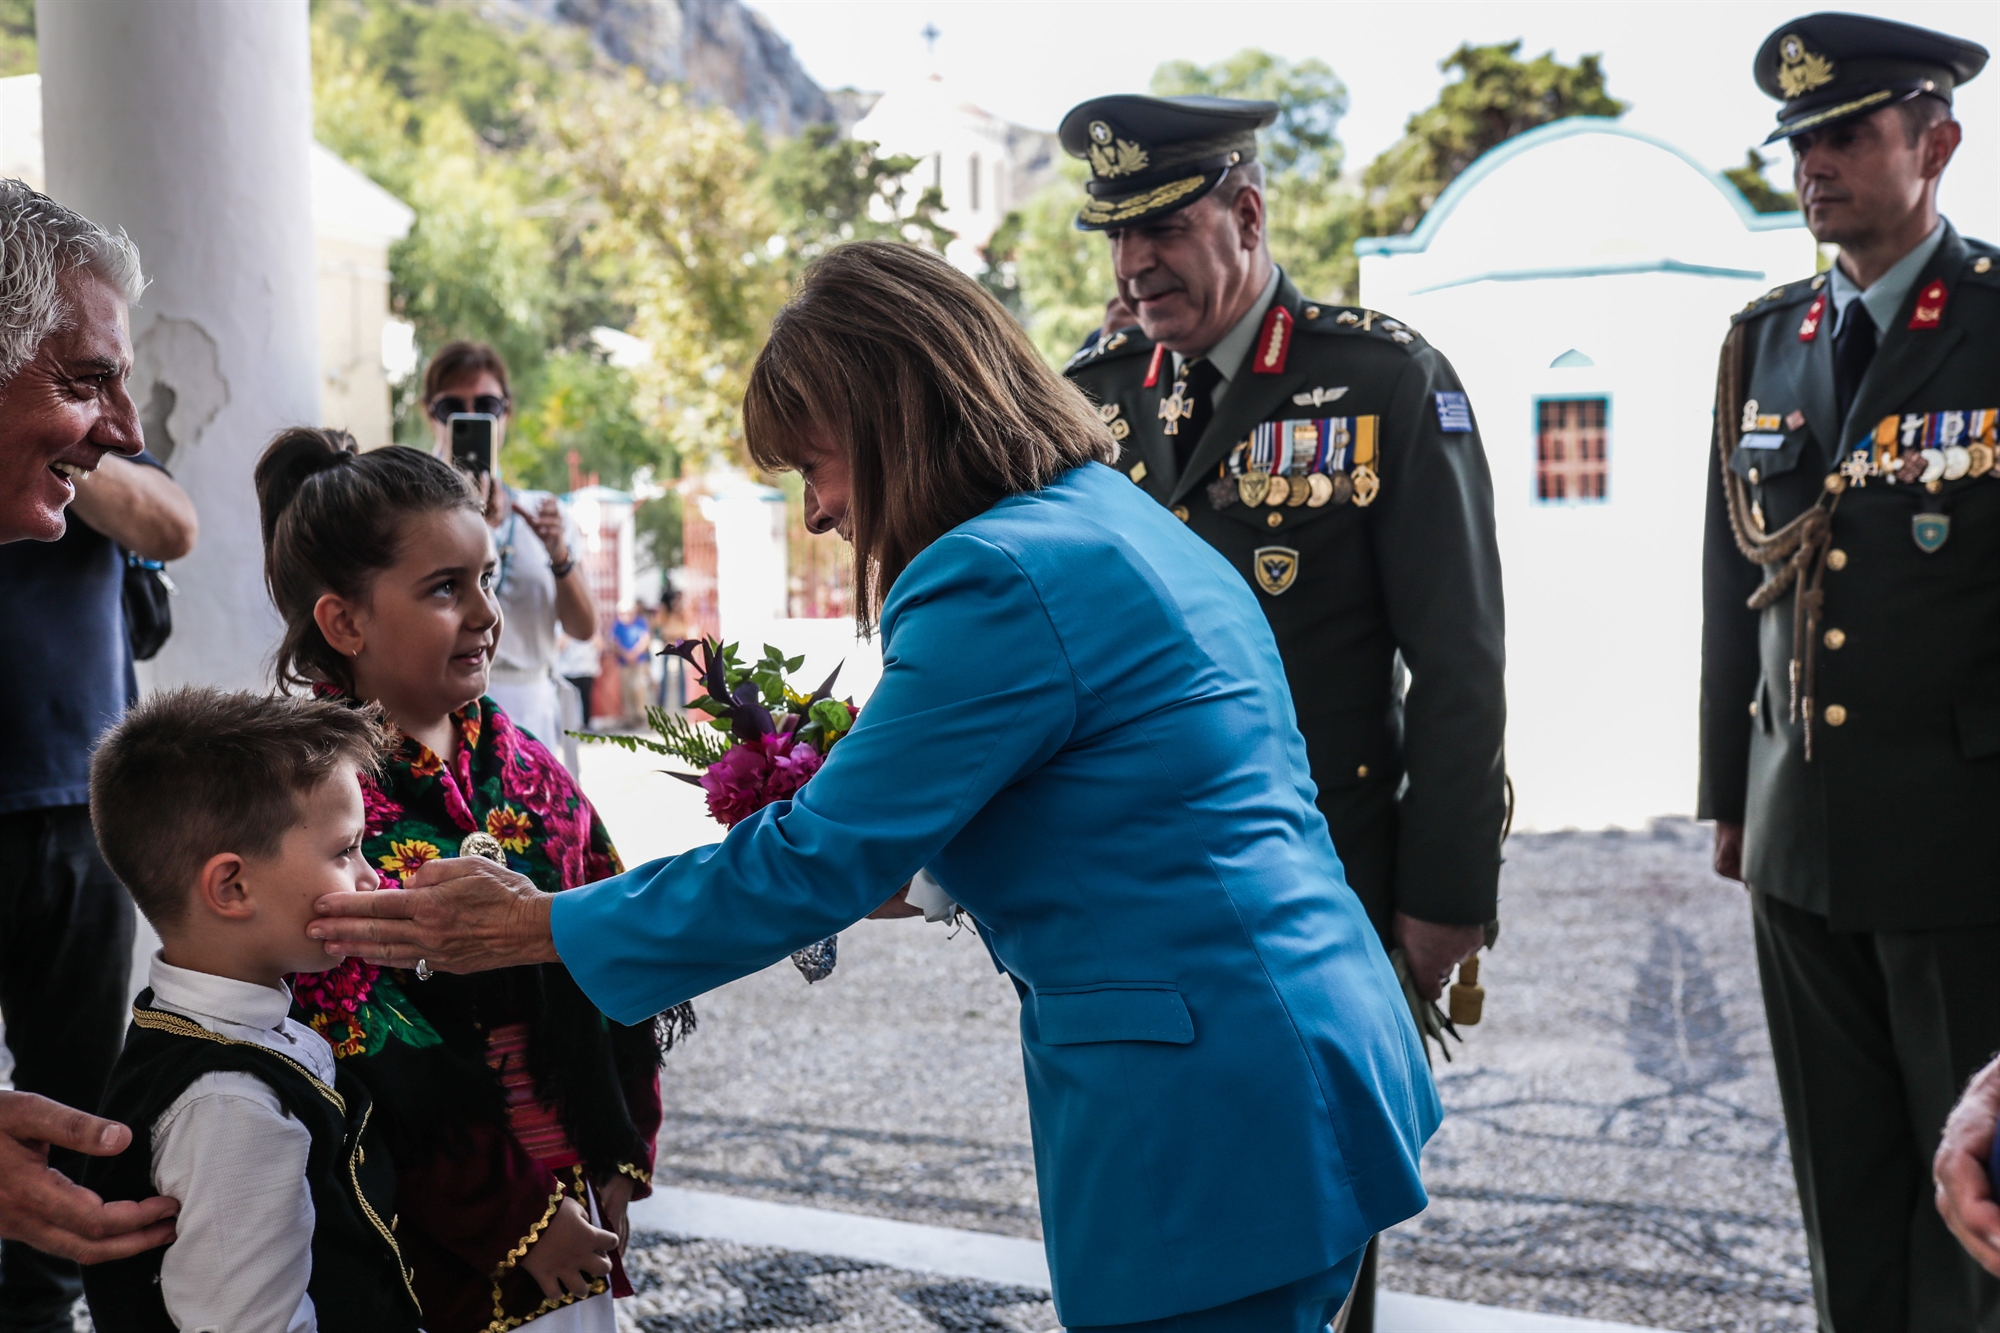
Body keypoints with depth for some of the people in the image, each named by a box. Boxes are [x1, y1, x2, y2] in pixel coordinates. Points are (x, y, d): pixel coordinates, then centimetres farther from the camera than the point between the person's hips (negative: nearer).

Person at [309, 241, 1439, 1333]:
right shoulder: (1130, 521, 13)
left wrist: (533, 929, -7)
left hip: (1205, 1108, -10)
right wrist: (903, 861, 20)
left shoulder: (1002, 578, -17)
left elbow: (817, 863, -15)